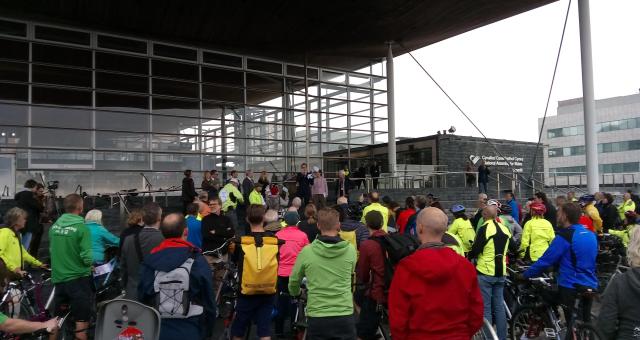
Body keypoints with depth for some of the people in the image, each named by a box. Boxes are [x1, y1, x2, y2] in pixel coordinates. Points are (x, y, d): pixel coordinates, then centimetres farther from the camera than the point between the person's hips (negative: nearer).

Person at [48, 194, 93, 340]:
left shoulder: (54, 226, 2)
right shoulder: (81, 227, -16)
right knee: (81, 321, 3)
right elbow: (87, 258, -19)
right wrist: (91, 263, 2)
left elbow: (51, 250, 15)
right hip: (78, 279, -6)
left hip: (58, 278, 6)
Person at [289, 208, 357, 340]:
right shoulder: (350, 250, -5)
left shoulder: (306, 252, -8)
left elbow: (294, 281, 7)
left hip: (316, 318, 0)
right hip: (345, 316, 1)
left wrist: (295, 293, 29)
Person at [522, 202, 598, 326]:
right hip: (590, 287, 7)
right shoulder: (591, 235, 7)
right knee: (586, 324, 17)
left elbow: (545, 261, -15)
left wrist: (525, 275, -4)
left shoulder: (565, 236, -17)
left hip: (570, 287, -7)